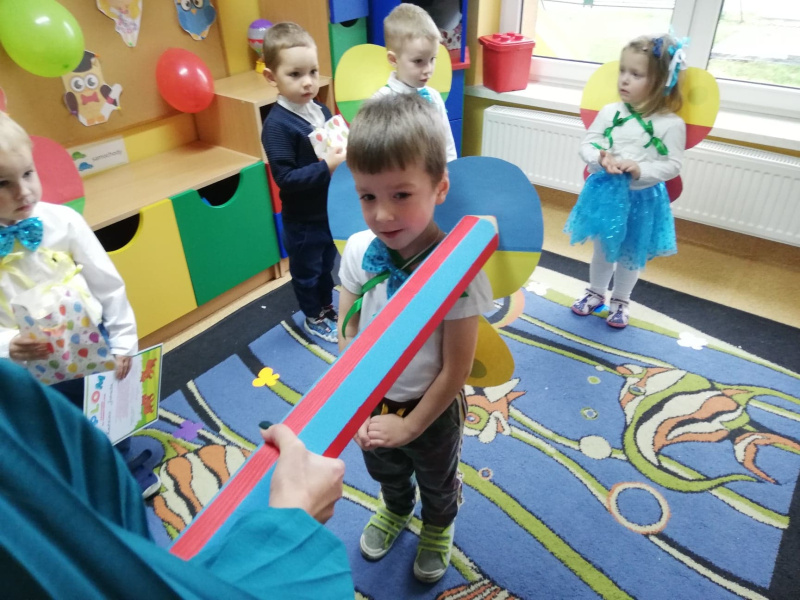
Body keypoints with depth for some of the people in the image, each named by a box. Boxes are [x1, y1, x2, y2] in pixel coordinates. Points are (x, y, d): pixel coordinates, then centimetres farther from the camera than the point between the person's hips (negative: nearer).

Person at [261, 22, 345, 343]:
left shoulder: (322, 112, 1)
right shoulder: (277, 125, -23)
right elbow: (285, 178, -27)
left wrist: (348, 156, -7)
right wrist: (327, 167, -32)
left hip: (330, 210, 7)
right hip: (302, 219, -7)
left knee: (326, 265, 25)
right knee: (306, 271, 14)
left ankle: (326, 306, 47)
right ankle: (313, 318, 34)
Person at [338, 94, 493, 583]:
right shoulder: (358, 252, -20)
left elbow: (456, 369, -23)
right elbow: (348, 337, -9)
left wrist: (410, 425, -16)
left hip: (431, 408, -3)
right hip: (372, 401, 4)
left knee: (437, 481, 28)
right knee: (384, 470, 33)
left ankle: (438, 528, 61)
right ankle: (395, 510, 67)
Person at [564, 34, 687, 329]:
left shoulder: (671, 124, -15)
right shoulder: (609, 112, -8)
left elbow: (673, 164, -14)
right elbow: (586, 144, -3)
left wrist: (641, 170, -29)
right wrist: (600, 158, -24)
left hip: (643, 199, -2)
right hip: (606, 192, 2)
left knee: (630, 257, 16)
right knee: (603, 250, 20)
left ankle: (619, 301, 37)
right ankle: (595, 292, 41)